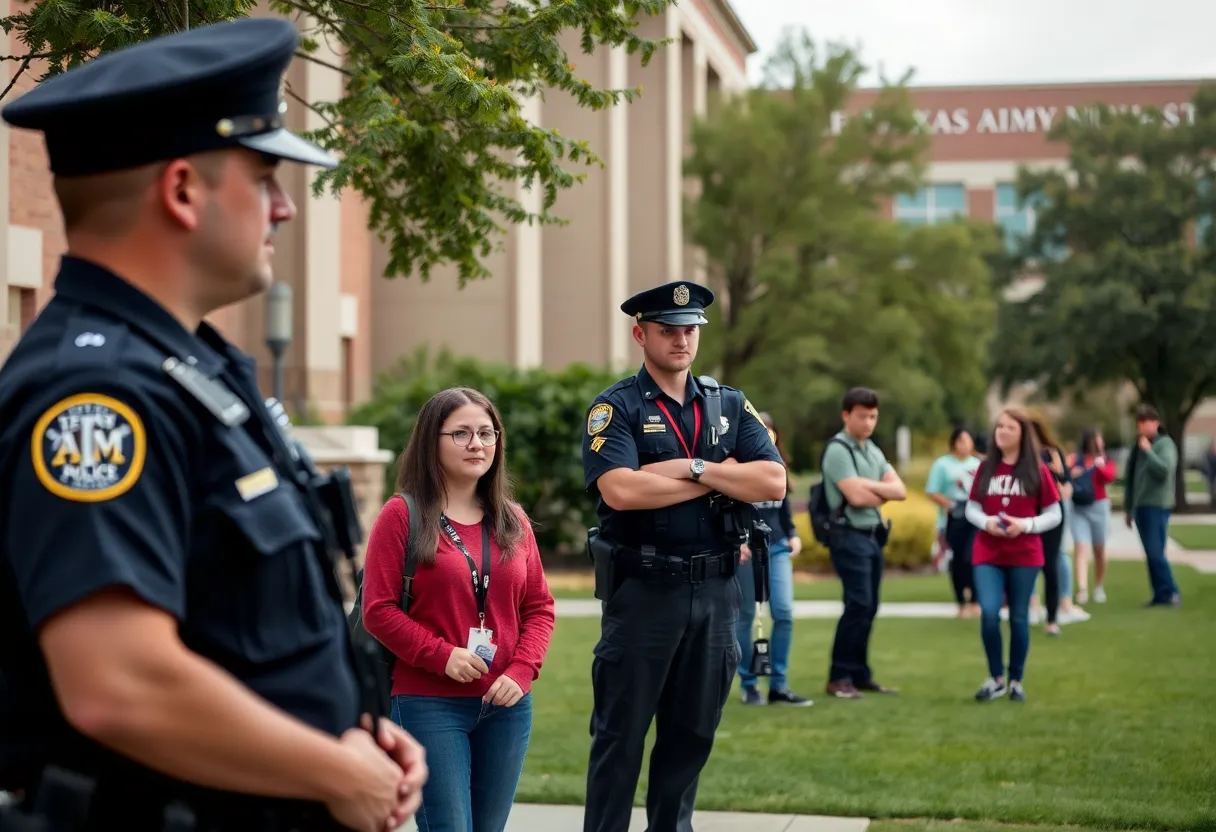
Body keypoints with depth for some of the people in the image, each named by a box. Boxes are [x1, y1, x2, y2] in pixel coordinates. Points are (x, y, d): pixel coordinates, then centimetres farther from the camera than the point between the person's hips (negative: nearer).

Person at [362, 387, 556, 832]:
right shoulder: (402, 515, -3)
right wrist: (441, 655, -16)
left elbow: (539, 607, 10)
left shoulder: (512, 520, 10)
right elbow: (378, 610, -7)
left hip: (506, 706, 5)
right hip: (428, 704, -5)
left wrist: (522, 672, -5)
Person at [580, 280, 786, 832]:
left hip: (715, 590, 4)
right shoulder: (615, 408, -2)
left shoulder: (730, 405, 11)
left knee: (692, 734, 11)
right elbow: (620, 490, -19)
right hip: (642, 590, -4)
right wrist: (720, 478, -10)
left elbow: (773, 482, -2)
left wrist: (690, 468, -12)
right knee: (620, 732, 3)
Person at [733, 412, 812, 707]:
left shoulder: (778, 469, 10)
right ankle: (748, 685, 13)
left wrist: (792, 534, 11)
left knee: (784, 613, -4)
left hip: (776, 546, 5)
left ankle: (779, 685, 4)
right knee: (745, 616, 3)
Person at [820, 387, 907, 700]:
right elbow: (855, 497, -19)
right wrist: (882, 494, 0)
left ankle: (860, 675, 16)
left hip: (874, 535, 8)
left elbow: (900, 491, 6)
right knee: (859, 604, -14)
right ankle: (839, 677, -8)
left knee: (868, 607, 9)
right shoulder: (838, 449, -10)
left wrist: (868, 485, -10)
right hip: (850, 535, -8)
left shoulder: (874, 451, 15)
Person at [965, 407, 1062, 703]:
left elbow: (1054, 515, 0)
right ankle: (995, 678, 2)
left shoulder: (1037, 470, -1)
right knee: (989, 612, -13)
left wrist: (1025, 525, -15)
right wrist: (986, 522, -12)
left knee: (1019, 618, 4)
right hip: (987, 555, 1)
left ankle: (1016, 681, 18)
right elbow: (971, 509, 9)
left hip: (1025, 556, -1)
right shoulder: (985, 468, 5)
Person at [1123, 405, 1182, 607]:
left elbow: (1165, 470, -22)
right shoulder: (1138, 446, 15)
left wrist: (1148, 450, -18)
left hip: (1157, 506, -7)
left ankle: (1170, 593, -5)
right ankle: (1160, 594, 11)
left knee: (1155, 552, -12)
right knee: (1151, 554, 8)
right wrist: (1129, 507, 20)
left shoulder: (1165, 444, -6)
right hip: (1140, 506, 7)